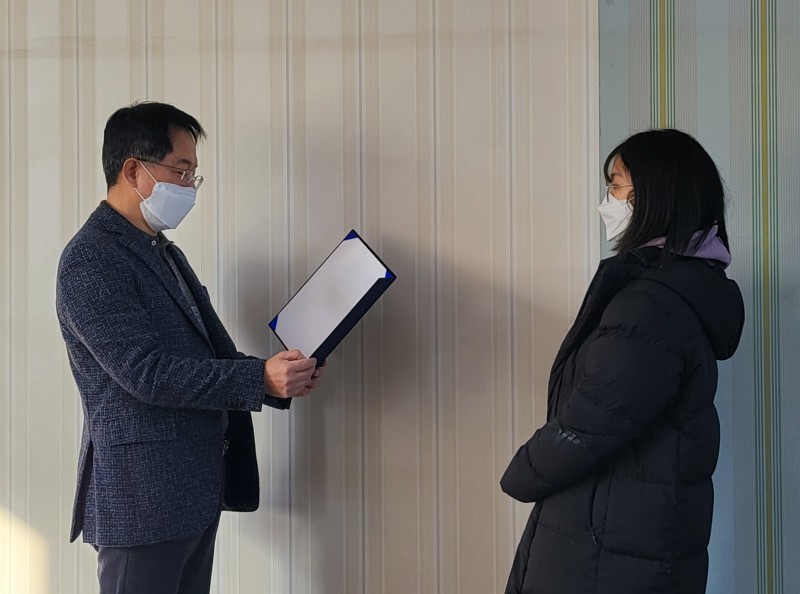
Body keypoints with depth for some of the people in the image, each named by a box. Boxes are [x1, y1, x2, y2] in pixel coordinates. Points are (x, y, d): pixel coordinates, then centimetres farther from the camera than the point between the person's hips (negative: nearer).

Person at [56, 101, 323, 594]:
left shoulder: (165, 253, 17)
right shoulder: (91, 262, -14)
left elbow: (207, 355, 17)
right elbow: (146, 372, -22)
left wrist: (283, 379, 1)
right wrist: (260, 379, -24)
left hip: (199, 488, 9)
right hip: (142, 494, -9)